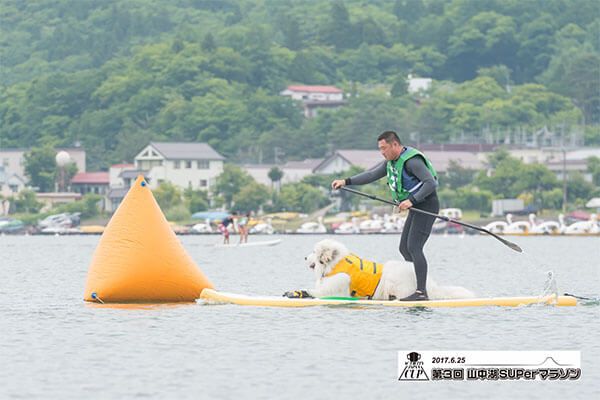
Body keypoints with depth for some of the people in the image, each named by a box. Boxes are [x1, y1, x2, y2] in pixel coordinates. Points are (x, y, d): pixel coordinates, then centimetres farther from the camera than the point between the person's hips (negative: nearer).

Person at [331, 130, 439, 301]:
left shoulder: (411, 161, -20)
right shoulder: (391, 162, 11)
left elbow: (431, 183, -25)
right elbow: (371, 175, 13)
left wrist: (411, 200, -30)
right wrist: (346, 181, 4)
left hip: (427, 205, -10)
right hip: (416, 208, 10)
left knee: (413, 247, -18)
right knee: (404, 248, 9)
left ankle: (421, 292, -23)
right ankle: (420, 286, 10)